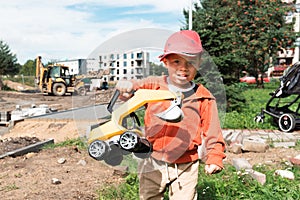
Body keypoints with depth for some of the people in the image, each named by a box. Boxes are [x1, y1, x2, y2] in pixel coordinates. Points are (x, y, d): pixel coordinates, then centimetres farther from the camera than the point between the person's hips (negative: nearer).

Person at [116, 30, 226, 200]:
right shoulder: (153, 86, -3)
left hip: (185, 168, -1)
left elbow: (213, 132, -1)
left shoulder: (203, 98, -5)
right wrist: (127, 86, -31)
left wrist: (215, 157, -8)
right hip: (152, 164, 2)